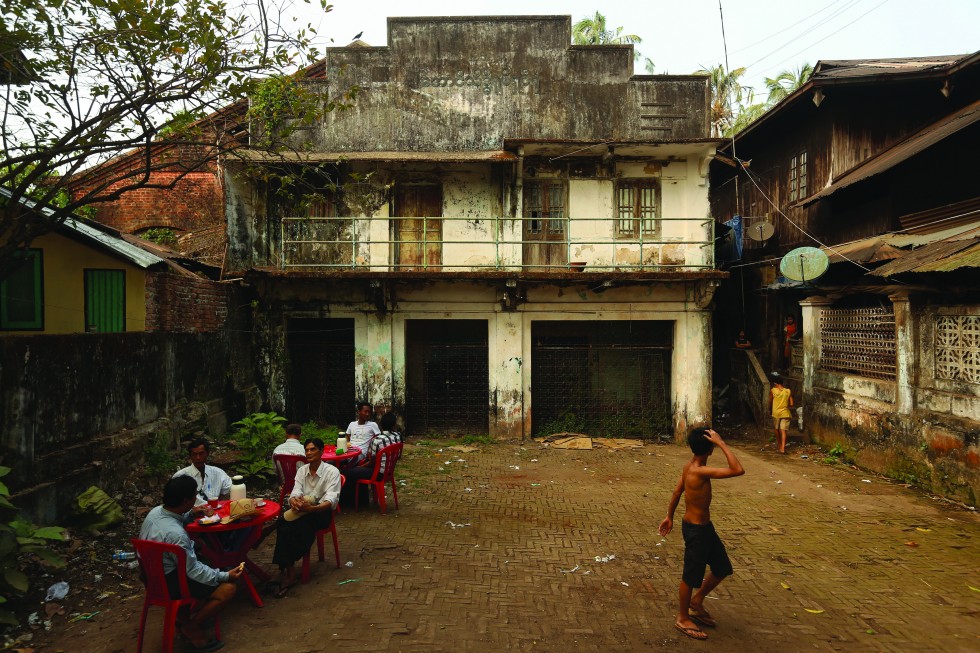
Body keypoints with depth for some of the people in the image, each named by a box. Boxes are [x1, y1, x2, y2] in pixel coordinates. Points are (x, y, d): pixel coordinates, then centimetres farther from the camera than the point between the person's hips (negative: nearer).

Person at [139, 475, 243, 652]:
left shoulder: (155, 511, -7)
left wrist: (191, 515, 7)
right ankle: (191, 628, 5)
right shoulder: (176, 534, -33)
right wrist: (225, 576, -15)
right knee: (228, 588, -14)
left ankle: (183, 616, 26)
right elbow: (194, 570, -23)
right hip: (167, 582, -9)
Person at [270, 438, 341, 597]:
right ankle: (287, 569, -26)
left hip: (322, 512, -4)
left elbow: (331, 501, -17)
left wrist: (310, 508, -35)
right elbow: (295, 494, 0)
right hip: (303, 510, 4)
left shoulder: (332, 472, -6)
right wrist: (294, 501, -26)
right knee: (283, 526, -28)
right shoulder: (302, 470, 12)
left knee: (300, 526, -33)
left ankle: (286, 569, -19)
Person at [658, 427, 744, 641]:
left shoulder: (690, 466, -1)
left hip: (705, 526, 9)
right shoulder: (700, 471, -30)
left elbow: (677, 491, 11)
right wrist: (721, 443, -31)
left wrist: (669, 516, 22)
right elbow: (738, 470, -36)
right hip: (696, 529, -9)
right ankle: (683, 618, 27)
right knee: (691, 576, 8)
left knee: (722, 568, 20)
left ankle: (697, 601, 38)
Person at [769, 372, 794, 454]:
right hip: (785, 413, 1)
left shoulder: (773, 391, -7)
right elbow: (791, 404, -1)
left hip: (776, 413, -1)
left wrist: (770, 410, 21)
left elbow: (770, 403, 3)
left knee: (776, 429, 19)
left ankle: (780, 445, 30)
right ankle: (782, 448, -14)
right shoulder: (788, 391, -2)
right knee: (783, 430, -1)